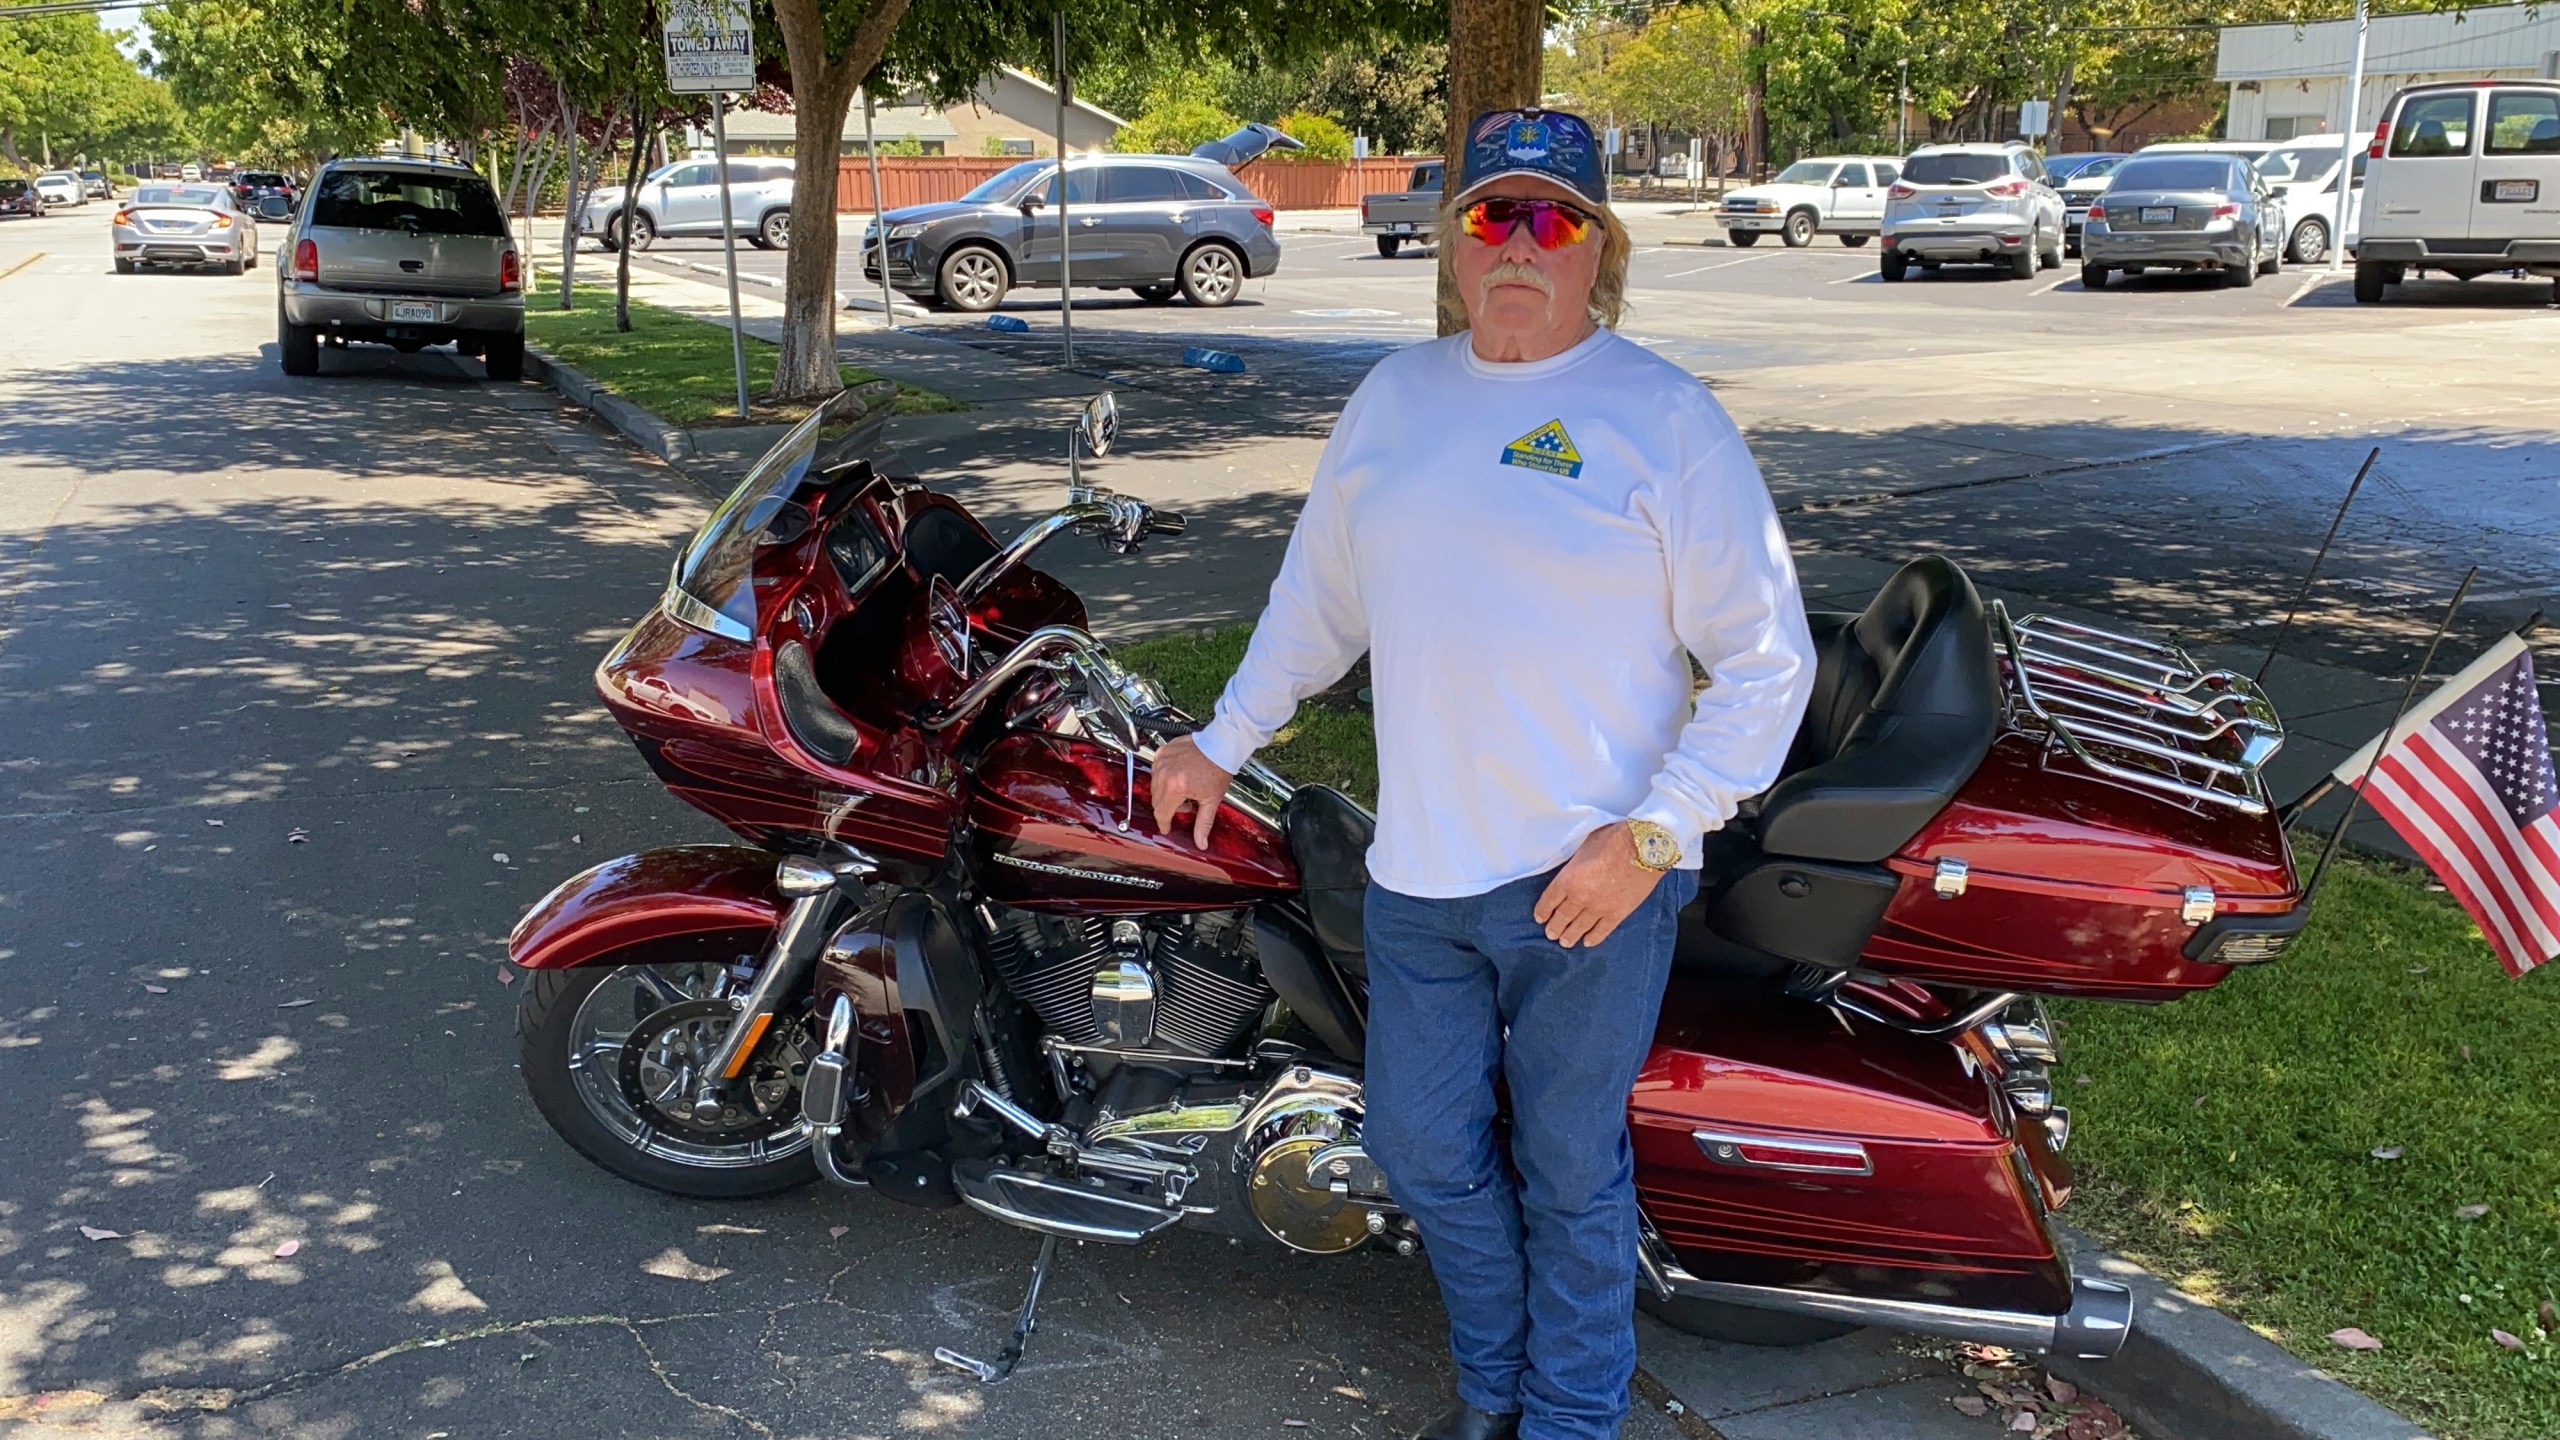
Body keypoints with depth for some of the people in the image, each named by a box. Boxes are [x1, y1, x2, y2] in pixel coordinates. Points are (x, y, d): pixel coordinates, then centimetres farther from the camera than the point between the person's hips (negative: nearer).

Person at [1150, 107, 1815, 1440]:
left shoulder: (1666, 418, -7)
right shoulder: (1393, 398, 9)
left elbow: (1765, 659, -9)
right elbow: (1321, 593, 21)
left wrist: (1650, 833, -16)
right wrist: (1225, 739, 20)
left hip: (1593, 877, -5)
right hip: (1421, 873, 5)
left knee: (1569, 1168, 10)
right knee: (1422, 1148, 16)